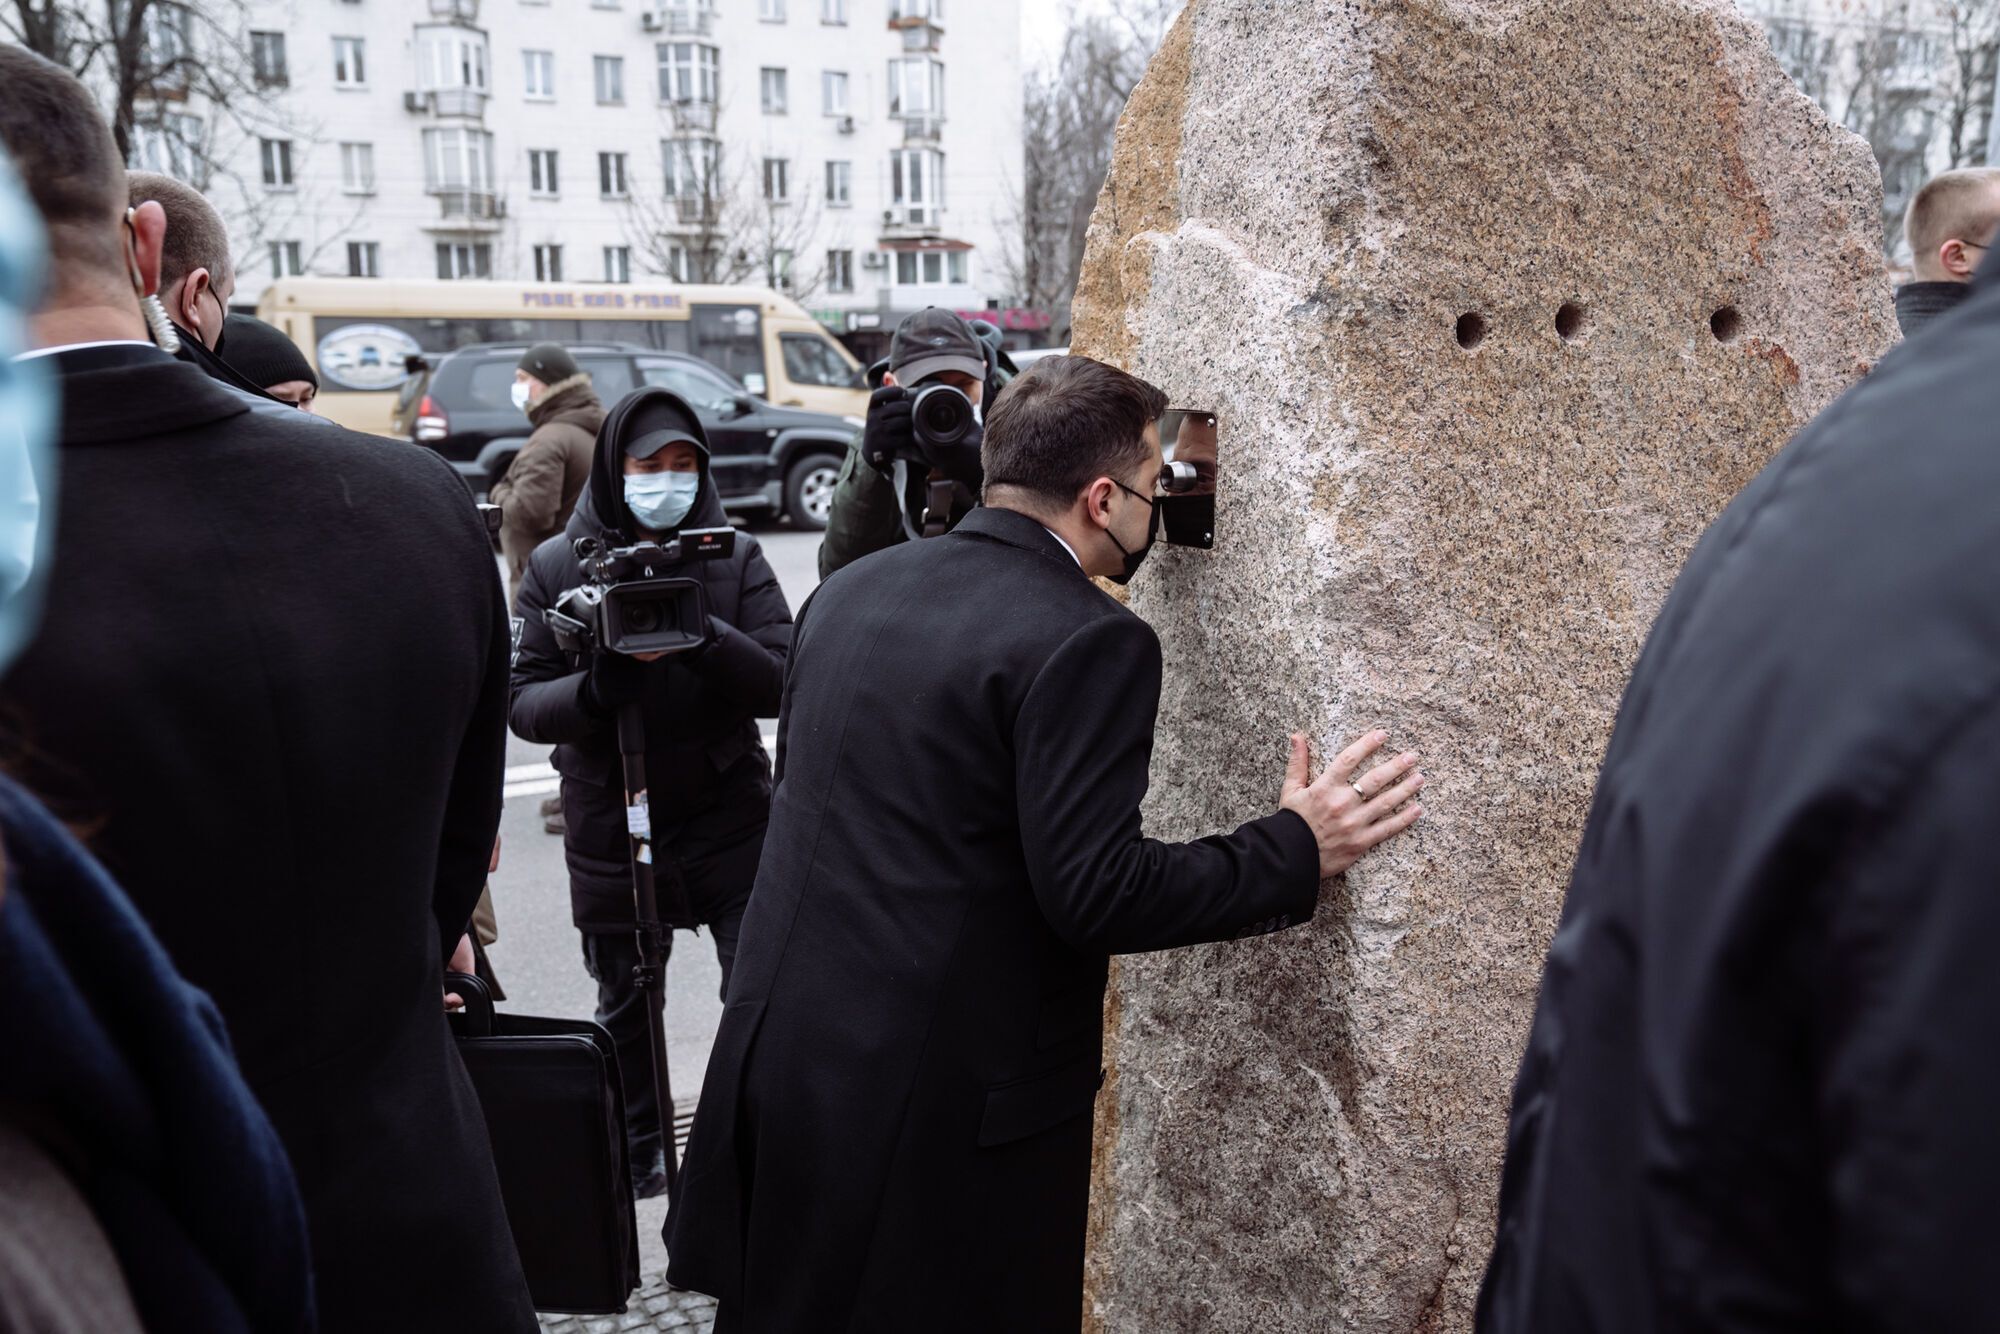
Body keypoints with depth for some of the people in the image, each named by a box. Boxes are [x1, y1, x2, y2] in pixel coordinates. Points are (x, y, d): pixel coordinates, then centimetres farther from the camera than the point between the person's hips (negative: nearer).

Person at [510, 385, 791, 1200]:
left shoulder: (736, 556, -3)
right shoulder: (557, 566, -2)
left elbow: (779, 685, -11)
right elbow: (524, 702, -6)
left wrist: (708, 636, -28)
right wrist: (596, 688, -25)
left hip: (730, 818, -1)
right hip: (611, 826, 2)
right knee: (625, 1012, 18)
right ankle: (638, 1156, 41)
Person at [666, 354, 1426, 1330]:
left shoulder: (848, 591, 4)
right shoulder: (1088, 641, -18)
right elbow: (1095, 894, -20)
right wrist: (1296, 851, -9)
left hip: (777, 1049, 7)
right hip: (949, 1100, -6)